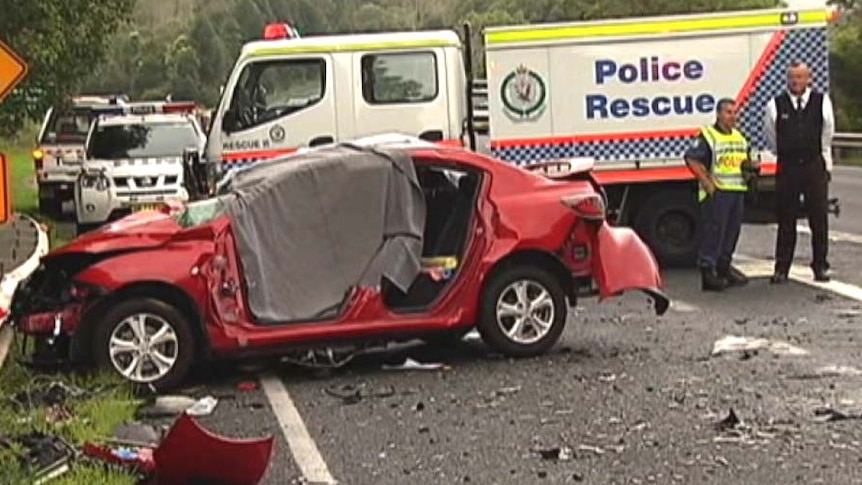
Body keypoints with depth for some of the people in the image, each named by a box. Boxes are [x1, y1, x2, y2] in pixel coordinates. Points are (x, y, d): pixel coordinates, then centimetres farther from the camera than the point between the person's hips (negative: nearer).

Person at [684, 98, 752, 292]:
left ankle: (724, 266, 25)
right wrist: (706, 182, -17)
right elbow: (691, 159, -15)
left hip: (737, 190, 8)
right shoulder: (707, 136, -7)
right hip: (717, 192, -8)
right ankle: (708, 271, -6)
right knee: (713, 232, -8)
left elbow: (746, 160, 31)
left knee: (732, 230, 13)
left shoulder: (739, 137, 18)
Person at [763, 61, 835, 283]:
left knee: (819, 219, 3)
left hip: (815, 166, 1)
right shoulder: (776, 105, -1)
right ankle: (781, 268, 9)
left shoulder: (822, 102, 2)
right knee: (786, 220, 3)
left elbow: (827, 134, 12)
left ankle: (820, 266, 12)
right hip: (787, 167, 0)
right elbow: (771, 136, 12)